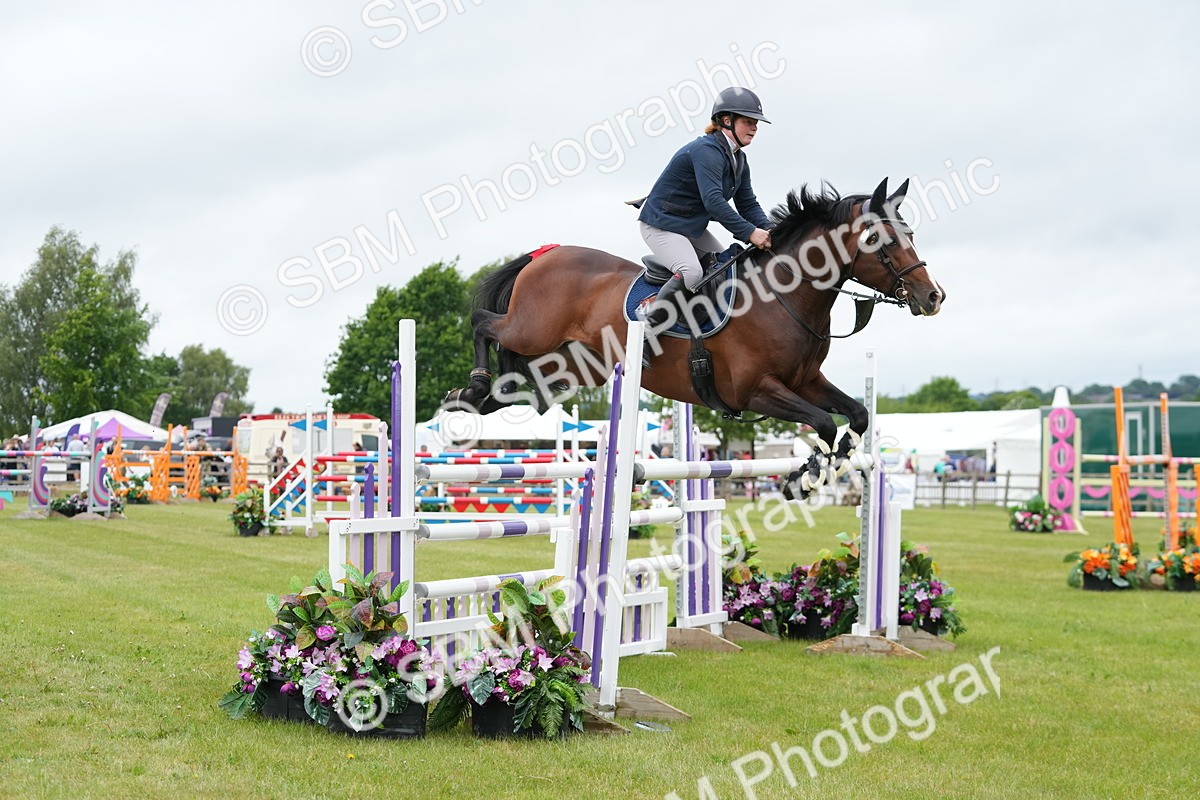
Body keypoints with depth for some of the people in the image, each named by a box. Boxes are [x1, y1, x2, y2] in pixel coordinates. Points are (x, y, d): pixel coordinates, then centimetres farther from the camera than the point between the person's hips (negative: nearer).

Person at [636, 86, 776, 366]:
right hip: (661, 224, -10)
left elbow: (748, 204, 6)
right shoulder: (707, 151, -23)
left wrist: (769, 232, -13)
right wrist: (750, 233, -38)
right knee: (691, 272, -30)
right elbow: (713, 200, -35)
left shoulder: (738, 159, 8)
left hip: (693, 227, 10)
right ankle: (644, 333, -22)